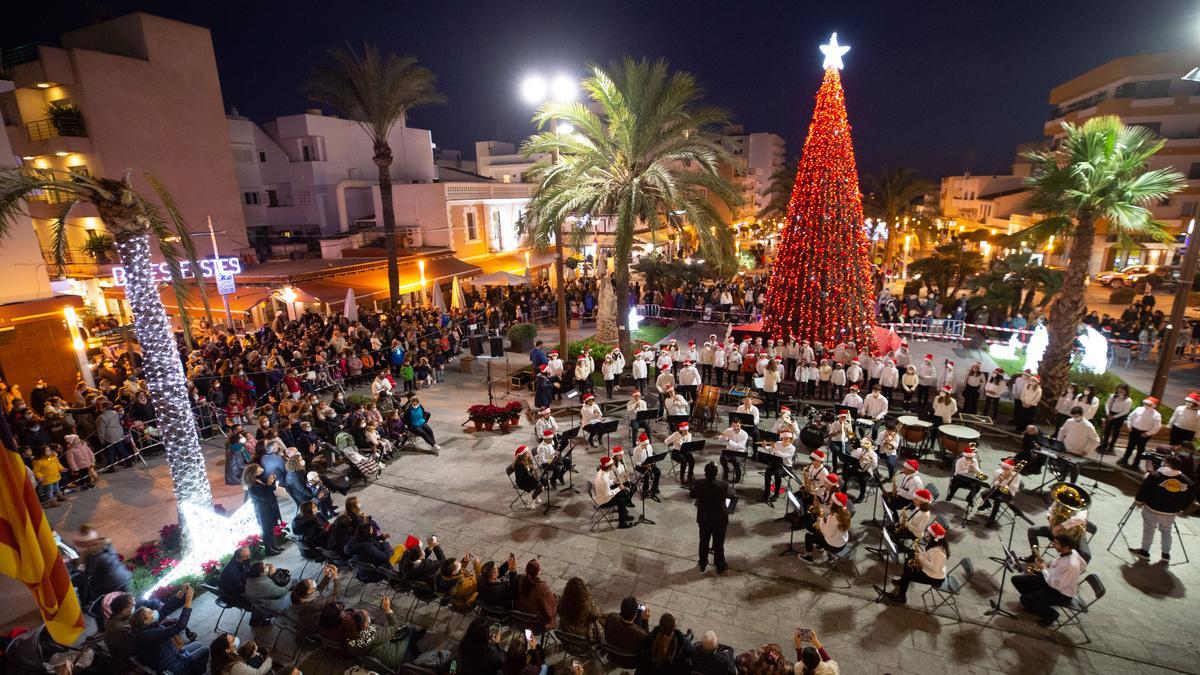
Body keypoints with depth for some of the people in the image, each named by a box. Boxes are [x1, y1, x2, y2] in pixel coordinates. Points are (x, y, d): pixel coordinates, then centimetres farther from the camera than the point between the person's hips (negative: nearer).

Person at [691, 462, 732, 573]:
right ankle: (720, 566, 35)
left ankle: (703, 564, 38)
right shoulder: (723, 485, -28)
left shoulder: (698, 484, -21)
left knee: (703, 542, 21)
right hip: (719, 520, -2)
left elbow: (692, 495, -1)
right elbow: (731, 494, -5)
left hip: (703, 519, 2)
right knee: (718, 543, 18)